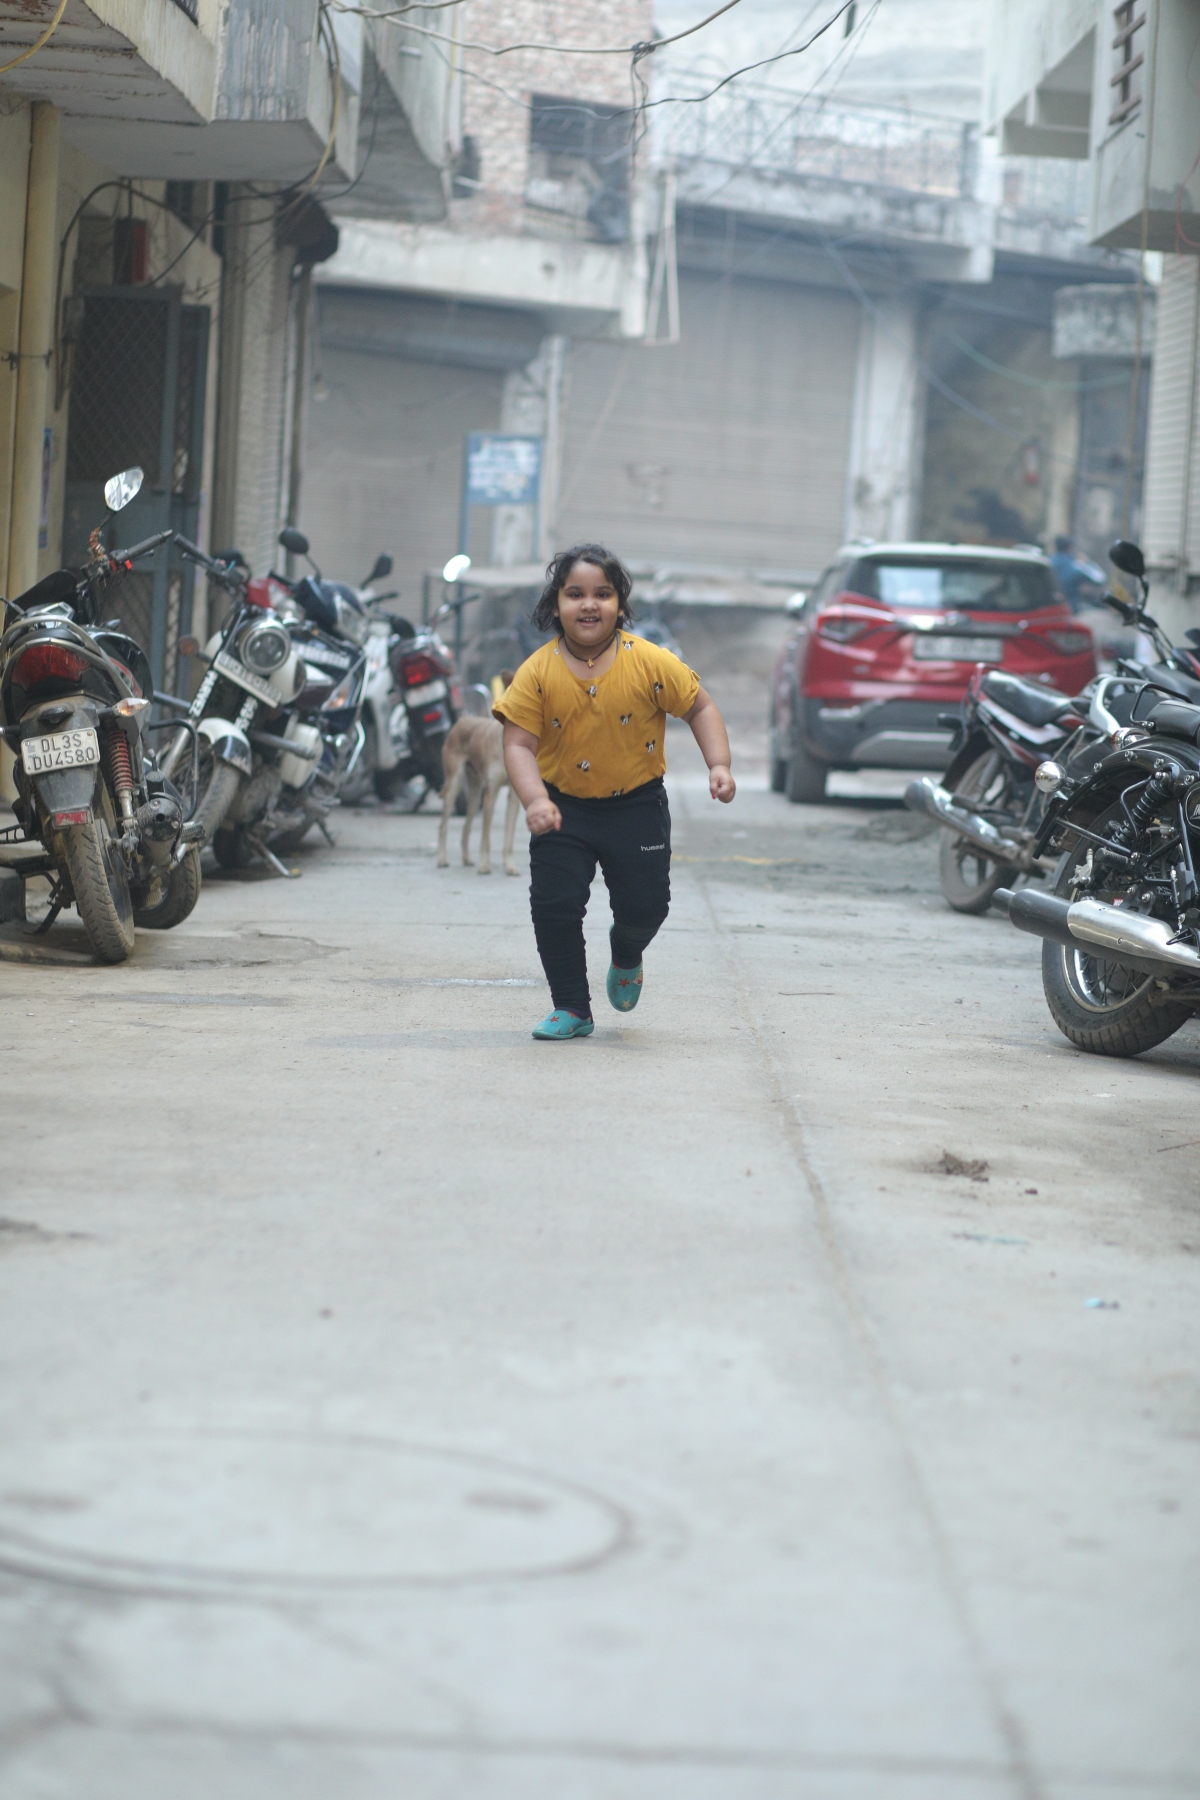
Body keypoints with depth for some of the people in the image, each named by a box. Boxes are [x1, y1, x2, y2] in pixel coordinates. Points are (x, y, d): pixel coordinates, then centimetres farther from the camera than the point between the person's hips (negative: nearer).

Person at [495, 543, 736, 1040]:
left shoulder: (651, 663, -12)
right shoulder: (538, 672, -12)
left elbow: (700, 708, -1)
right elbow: (519, 744, -12)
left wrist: (719, 766, -12)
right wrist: (535, 800, -27)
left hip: (636, 804, 0)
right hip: (563, 807, 0)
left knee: (645, 905, -1)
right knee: (554, 905, -8)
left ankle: (626, 953, 38)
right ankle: (571, 1008, 11)